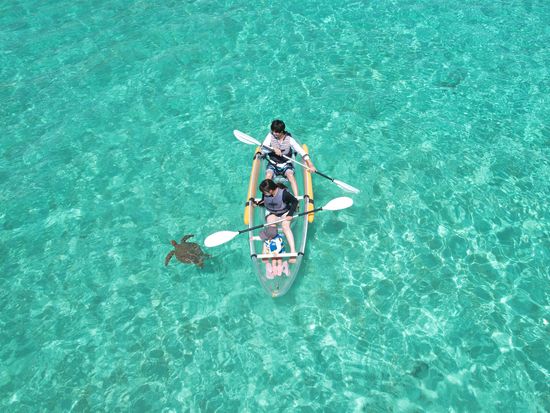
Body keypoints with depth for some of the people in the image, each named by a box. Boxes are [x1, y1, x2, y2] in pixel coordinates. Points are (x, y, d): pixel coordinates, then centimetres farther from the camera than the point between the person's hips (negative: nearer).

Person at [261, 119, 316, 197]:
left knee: (290, 175, -30)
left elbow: (301, 151, -16)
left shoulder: (289, 139, -13)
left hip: (286, 164, -1)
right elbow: (263, 149, -16)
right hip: (273, 164, 1)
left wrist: (310, 165, -25)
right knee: (268, 175, -29)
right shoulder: (270, 136, -8)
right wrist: (273, 149, -36)